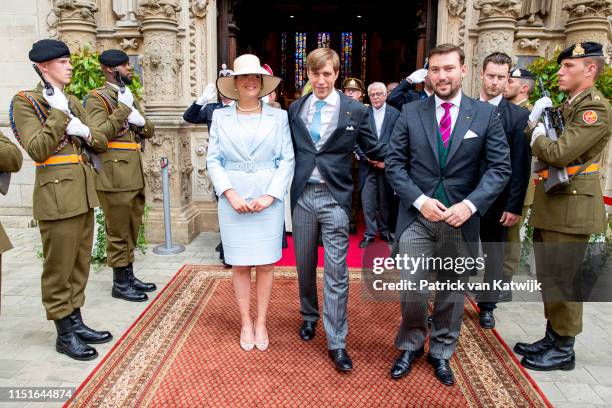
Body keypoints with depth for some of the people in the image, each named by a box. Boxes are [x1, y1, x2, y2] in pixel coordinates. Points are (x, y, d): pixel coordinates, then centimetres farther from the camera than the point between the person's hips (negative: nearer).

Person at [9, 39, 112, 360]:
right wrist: (58, 114, -15)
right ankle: (64, 334, 14)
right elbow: (37, 150, -15)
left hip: (83, 191, 7)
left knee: (80, 263, 14)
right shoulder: (26, 101, -5)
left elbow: (101, 141, 12)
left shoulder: (73, 102, 15)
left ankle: (76, 322, 26)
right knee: (59, 267, 1)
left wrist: (84, 131, -8)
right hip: (57, 192, -7)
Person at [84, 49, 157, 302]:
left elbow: (150, 131, 17)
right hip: (114, 176, -8)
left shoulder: (129, 97, 18)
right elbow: (99, 134, -21)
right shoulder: (97, 98, -7)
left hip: (135, 175, 9)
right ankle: (120, 283, 12)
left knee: (132, 230, 15)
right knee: (118, 232, 1)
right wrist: (123, 109, -18)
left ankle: (129, 276, 27)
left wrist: (141, 121, -4)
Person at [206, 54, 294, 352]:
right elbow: (213, 160, 2)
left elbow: (287, 160, 0)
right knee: (240, 265, 7)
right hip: (233, 200, 1)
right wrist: (230, 194, -11)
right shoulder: (220, 117, 5)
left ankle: (261, 323, 22)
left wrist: (270, 195, -11)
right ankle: (246, 324, 22)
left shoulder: (278, 116, 3)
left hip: (269, 199, 0)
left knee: (265, 264, 6)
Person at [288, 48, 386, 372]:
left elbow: (374, 150, 4)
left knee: (336, 272, -1)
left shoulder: (355, 110, -2)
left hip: (335, 197, -3)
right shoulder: (295, 109, 7)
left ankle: (337, 343, 9)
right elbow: (289, 150, 9)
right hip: (302, 195, 3)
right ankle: (309, 315, 40)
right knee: (304, 264, 17)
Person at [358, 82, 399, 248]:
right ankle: (370, 233, 10)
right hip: (367, 165, 0)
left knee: (385, 200, 10)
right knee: (367, 200, -1)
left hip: (387, 165, 0)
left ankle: (384, 230, 26)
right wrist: (368, 157, -11)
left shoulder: (395, 114, 0)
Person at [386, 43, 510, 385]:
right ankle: (411, 346, 27)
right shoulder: (410, 113, 2)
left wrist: (470, 204, -16)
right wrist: (419, 200, -12)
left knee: (452, 292, 13)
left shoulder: (486, 115, 1)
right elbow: (394, 163, 0)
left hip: (461, 219, 1)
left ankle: (442, 352, 33)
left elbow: (500, 167, -2)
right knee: (412, 292, 0)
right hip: (417, 217, 0)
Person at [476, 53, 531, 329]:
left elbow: (520, 166, -6)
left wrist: (514, 206, -11)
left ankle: (487, 305, 30)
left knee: (494, 254, 13)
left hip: (495, 200, -1)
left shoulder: (518, 116, -3)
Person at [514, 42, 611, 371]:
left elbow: (559, 153, -26)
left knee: (563, 280, 1)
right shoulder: (568, 106, 16)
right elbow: (531, 142, 16)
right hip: (550, 205, 10)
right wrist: (534, 119, 1)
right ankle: (552, 338, 31)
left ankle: (564, 350, 15)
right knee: (548, 277, 17)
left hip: (570, 207, -9)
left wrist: (538, 138, -8)